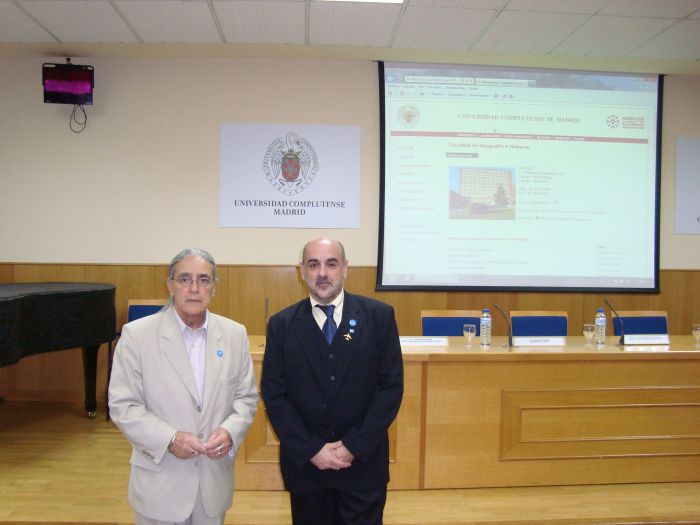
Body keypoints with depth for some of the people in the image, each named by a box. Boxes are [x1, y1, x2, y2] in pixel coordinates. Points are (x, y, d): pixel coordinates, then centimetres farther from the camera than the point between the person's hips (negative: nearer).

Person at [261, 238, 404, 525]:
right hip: (304, 463, 1)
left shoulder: (379, 316, -5)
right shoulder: (282, 324, -2)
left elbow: (392, 385, -6)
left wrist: (355, 446, -11)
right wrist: (310, 449, -11)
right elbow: (274, 394, -3)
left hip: (364, 461, -1)